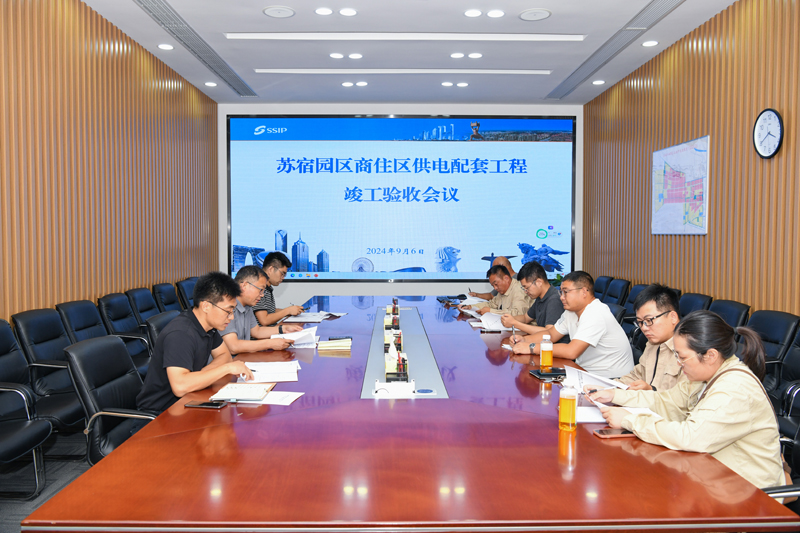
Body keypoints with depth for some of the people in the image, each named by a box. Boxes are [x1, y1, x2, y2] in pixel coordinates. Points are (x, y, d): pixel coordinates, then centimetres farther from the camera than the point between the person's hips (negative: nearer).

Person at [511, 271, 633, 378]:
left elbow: (572, 351, -30)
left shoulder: (596, 314, -23)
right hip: (587, 372, 8)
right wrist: (524, 340, -1)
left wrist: (532, 348, -25)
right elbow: (551, 334, 17)